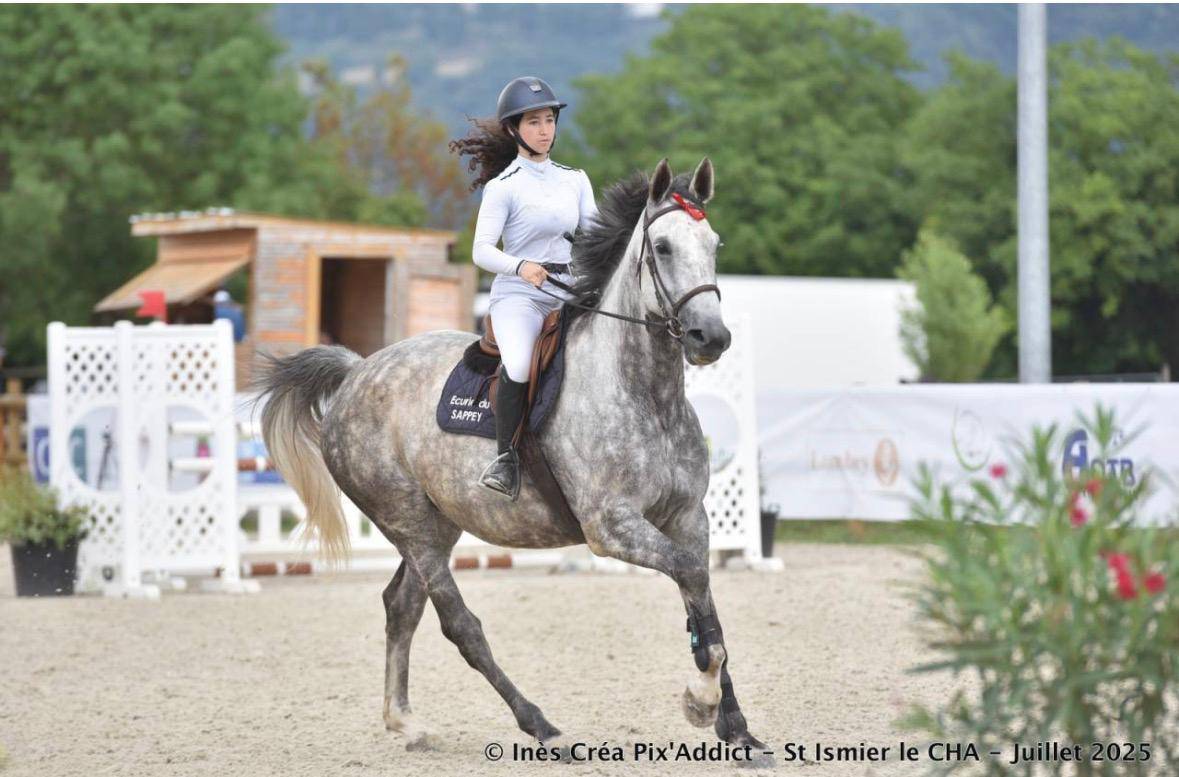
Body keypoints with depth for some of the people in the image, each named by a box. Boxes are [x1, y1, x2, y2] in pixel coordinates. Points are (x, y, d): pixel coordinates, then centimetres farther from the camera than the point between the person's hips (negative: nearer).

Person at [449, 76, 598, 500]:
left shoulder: (575, 179, 14)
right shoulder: (503, 186, -2)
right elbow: (482, 250, -10)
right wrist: (522, 266, -29)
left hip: (569, 296, 6)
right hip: (519, 294, -6)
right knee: (519, 364, -34)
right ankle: (506, 457, -19)